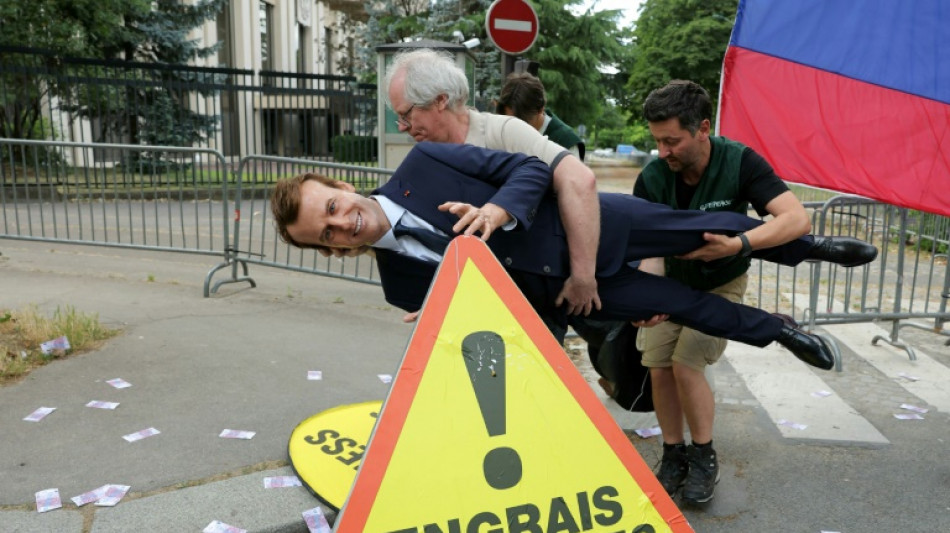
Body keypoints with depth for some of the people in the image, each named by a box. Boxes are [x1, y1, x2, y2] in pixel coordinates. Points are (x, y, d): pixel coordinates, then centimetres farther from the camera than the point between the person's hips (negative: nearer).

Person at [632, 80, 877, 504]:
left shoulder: (740, 163, -25)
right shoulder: (652, 179, -20)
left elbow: (797, 219, -34)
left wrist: (738, 244, -50)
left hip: (720, 285, -2)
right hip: (670, 283, 2)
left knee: (686, 364, -17)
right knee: (658, 368, -7)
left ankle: (703, 457, 6)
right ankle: (674, 455, 15)